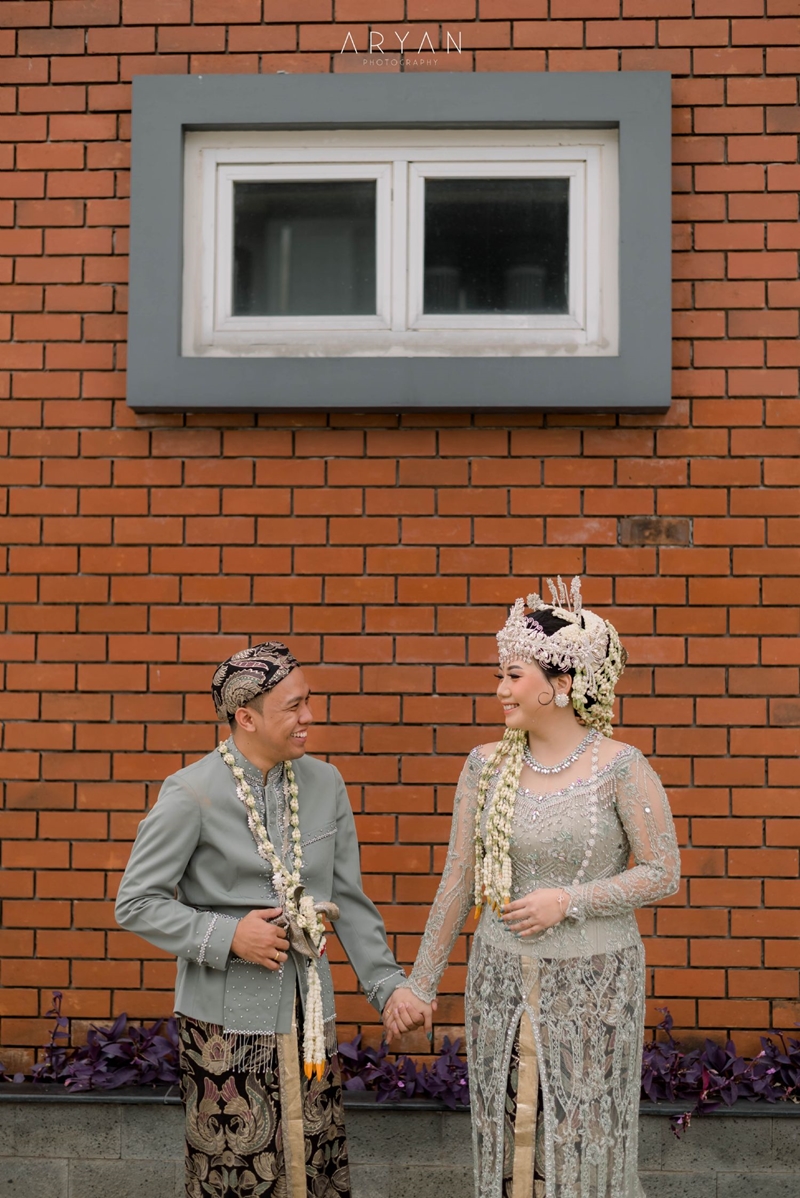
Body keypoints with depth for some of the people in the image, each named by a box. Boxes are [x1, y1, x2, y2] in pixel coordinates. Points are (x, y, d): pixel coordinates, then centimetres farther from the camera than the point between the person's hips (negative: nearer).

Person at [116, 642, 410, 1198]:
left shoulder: (324, 783, 2)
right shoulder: (193, 793, -12)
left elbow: (349, 899, 8)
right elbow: (136, 904, -7)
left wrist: (387, 983, 3)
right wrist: (227, 936, -17)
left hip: (309, 1009, 4)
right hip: (227, 1017, -4)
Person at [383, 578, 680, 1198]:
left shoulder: (620, 768, -12)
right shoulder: (488, 765, -1)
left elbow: (663, 873, -7)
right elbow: (458, 882, 5)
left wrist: (568, 900, -17)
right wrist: (419, 985, 7)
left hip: (593, 983, -3)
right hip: (502, 979, 3)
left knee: (586, 1143, 8)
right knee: (508, 1138, 13)